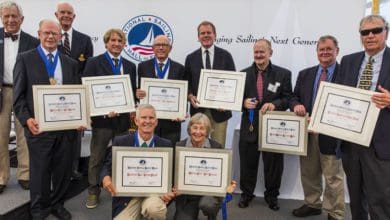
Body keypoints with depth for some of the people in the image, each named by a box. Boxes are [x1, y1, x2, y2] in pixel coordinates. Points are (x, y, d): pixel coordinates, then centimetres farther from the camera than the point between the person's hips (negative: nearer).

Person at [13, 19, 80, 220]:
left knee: (63, 170, 13)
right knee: (40, 171, 10)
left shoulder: (70, 63, 10)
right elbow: (18, 95, -3)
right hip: (38, 126, -3)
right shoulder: (25, 59, 1)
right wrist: (27, 119, -16)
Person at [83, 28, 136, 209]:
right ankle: (93, 192, 22)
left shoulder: (130, 66, 12)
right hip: (102, 118, -3)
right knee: (97, 158, 7)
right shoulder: (94, 63, -1)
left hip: (123, 118, 4)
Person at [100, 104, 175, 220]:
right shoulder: (121, 142, 0)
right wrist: (106, 178, -21)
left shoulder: (166, 145, 1)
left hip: (154, 193, -1)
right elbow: (108, 166, 4)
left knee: (154, 208, -33)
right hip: (127, 195, 1)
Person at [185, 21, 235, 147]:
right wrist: (190, 96, -11)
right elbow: (186, 83, 9)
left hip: (219, 109, -1)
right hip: (198, 109, 1)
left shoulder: (225, 56, 5)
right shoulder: (191, 58, 8)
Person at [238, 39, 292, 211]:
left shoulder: (283, 74, 0)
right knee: (248, 163, 12)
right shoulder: (244, 74, 5)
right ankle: (246, 193, 31)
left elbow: (288, 99, -2)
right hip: (249, 126, 1)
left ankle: (271, 195, 32)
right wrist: (244, 102, -15)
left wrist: (274, 104, -21)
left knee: (273, 163, 11)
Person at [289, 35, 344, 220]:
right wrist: (296, 105, -12)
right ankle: (312, 204, 36)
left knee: (333, 176, 6)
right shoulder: (305, 74, 10)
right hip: (307, 130, 5)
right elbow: (294, 97, 12)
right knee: (308, 172, 17)